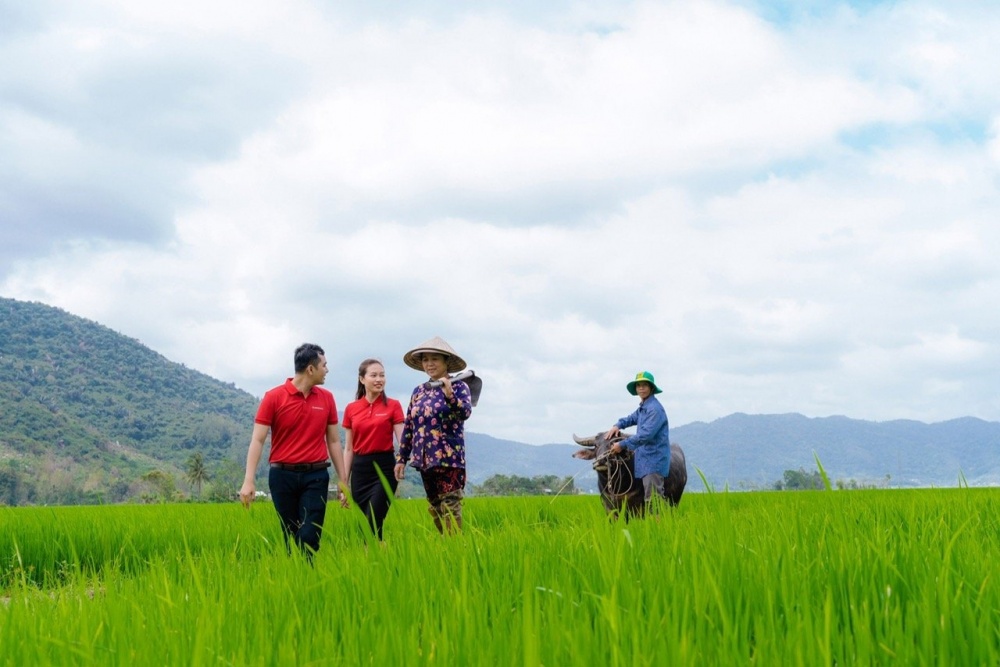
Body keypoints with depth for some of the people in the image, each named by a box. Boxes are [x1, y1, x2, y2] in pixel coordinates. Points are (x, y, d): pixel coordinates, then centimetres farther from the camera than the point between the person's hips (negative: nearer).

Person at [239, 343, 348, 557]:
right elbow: (257, 440, -6)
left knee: (309, 537, -8)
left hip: (316, 477, 2)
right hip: (283, 476, -1)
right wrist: (249, 481, -15)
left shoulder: (326, 398, 6)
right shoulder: (274, 397, -5)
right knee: (290, 537, 7)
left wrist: (343, 481, 8)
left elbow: (334, 441, 11)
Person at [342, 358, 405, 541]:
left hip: (384, 466, -3)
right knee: (362, 525, 4)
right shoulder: (351, 409, 8)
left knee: (373, 524, -13)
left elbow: (402, 440, -5)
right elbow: (348, 448, 11)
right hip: (360, 468, 4)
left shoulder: (393, 406, 0)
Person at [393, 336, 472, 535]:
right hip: (425, 459, 6)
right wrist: (401, 458, 13)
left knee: (450, 507, -11)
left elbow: (466, 413, -19)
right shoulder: (419, 391, 14)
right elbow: (408, 427, 15)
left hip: (448, 457, -6)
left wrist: (450, 395, -36)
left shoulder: (458, 386, -2)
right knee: (435, 508, 9)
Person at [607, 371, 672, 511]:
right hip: (645, 459, 10)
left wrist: (623, 444, -18)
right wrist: (618, 425, 14)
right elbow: (633, 418, 34)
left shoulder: (655, 409, -15)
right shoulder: (643, 407, 15)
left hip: (654, 459, -10)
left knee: (653, 498, -12)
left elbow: (646, 434, -22)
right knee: (650, 499, 10)